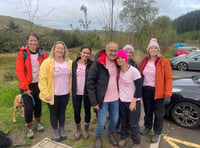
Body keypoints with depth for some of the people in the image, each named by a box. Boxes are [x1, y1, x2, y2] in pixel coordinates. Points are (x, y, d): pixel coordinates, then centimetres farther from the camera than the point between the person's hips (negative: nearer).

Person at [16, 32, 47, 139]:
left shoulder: (42, 54, 0)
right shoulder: (22, 54, -9)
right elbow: (19, 72, -11)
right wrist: (26, 87, -13)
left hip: (39, 84, 3)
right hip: (27, 85, -3)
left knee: (38, 104, 15)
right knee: (28, 107, -2)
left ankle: (38, 122, 39)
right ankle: (29, 127, 22)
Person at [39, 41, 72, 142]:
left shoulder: (69, 62, 2)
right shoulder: (47, 63, -11)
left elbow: (71, 77, 9)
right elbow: (42, 79, -11)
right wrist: (46, 93, -14)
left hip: (65, 93, 3)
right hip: (53, 94, -3)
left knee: (62, 112, 19)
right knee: (54, 113, 13)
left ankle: (62, 130, 40)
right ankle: (56, 132, 35)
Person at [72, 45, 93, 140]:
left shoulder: (91, 65, -5)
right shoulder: (74, 64, 2)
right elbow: (71, 77, 6)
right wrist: (71, 90, 4)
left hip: (88, 93, -1)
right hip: (76, 93, 2)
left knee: (87, 111, 13)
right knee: (76, 112, 9)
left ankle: (86, 129, 37)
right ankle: (78, 129, 35)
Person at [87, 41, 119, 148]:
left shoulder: (117, 62, 3)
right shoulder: (98, 63, -15)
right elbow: (90, 82, -13)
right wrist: (94, 101, -14)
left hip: (115, 98, 5)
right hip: (103, 99, -5)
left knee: (115, 120, 14)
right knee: (102, 122, 2)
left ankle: (111, 133, 45)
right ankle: (98, 137, 33)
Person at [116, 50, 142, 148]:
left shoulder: (134, 71, -16)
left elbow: (139, 87, -14)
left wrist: (133, 102, -15)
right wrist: (119, 96, 5)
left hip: (133, 102, -4)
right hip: (122, 101, 5)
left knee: (133, 124, 5)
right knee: (123, 121, 17)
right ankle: (124, 137, 39)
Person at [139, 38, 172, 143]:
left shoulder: (163, 61, -9)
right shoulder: (144, 61, 5)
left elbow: (168, 78, -11)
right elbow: (140, 75, 10)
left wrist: (168, 92, -16)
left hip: (158, 91, -4)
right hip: (146, 90, 4)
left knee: (158, 113, 9)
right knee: (147, 110, 20)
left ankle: (157, 133, 29)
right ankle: (147, 127, 42)